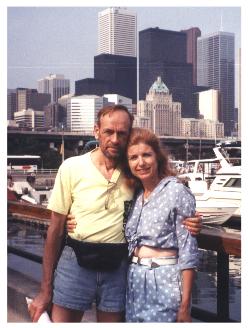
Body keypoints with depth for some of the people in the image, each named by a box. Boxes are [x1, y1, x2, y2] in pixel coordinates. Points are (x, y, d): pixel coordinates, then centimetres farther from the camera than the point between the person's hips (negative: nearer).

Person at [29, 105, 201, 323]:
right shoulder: (72, 168, -5)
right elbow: (56, 229, -1)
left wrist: (189, 221, -12)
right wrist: (46, 290, -1)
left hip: (118, 266, 2)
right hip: (75, 263, -1)